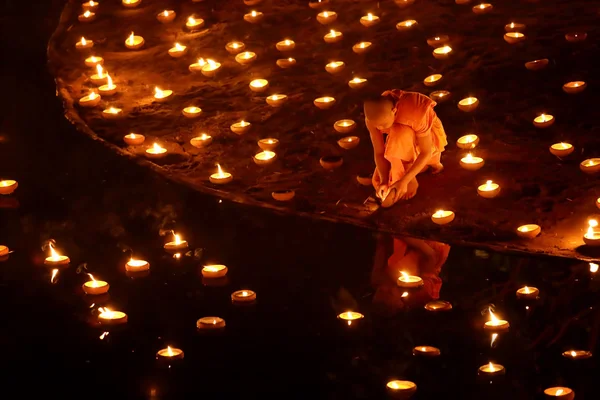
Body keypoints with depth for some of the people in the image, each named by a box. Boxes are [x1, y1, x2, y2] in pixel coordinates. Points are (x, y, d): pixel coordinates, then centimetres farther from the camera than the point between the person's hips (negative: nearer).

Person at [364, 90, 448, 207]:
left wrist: (404, 180, -36)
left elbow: (426, 152, -31)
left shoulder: (415, 113, -38)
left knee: (400, 134, -38)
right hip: (402, 146, 5)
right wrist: (384, 181, -31)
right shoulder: (374, 117, -25)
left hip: (428, 139, -5)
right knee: (379, 183, -9)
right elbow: (379, 152, -18)